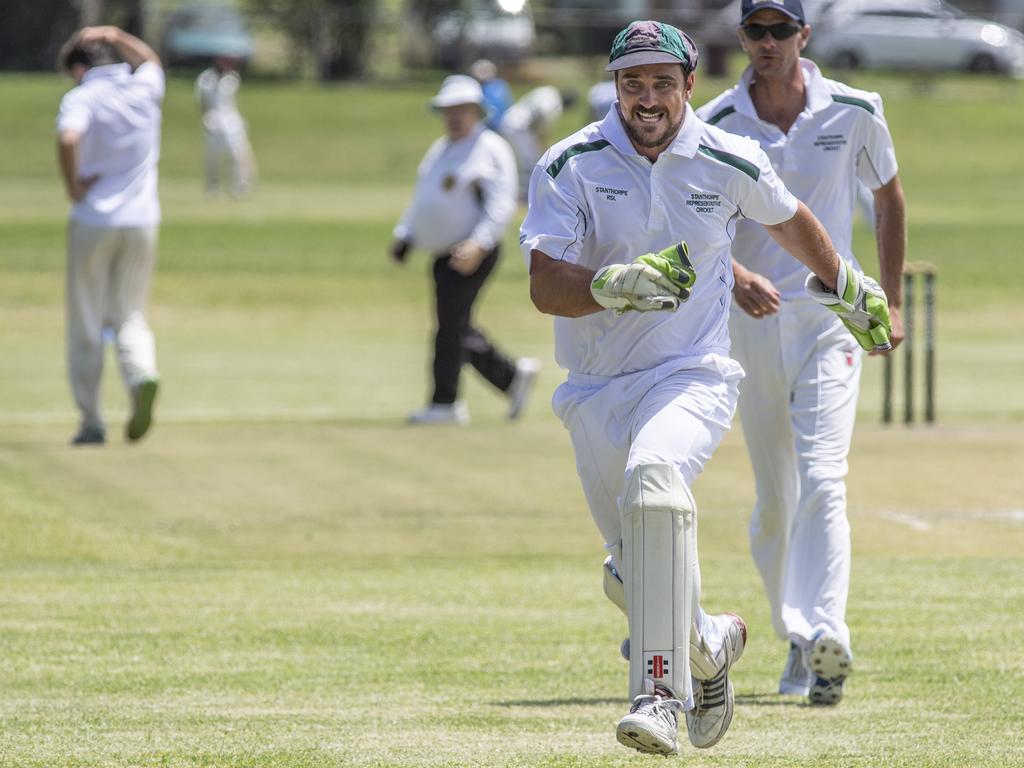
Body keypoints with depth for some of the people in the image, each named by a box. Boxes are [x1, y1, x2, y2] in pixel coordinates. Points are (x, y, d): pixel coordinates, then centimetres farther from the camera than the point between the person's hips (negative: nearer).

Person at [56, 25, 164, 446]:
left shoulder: (81, 98, -8)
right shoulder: (144, 90, 6)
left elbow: (68, 138, -29)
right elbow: (150, 59, 31)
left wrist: (73, 188, -16)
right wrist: (115, 36, 23)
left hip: (93, 222, -4)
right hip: (142, 222, 4)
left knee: (86, 326, 7)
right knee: (130, 316, 13)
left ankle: (91, 422, 6)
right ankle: (142, 374, -19)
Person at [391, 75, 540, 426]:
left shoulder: (490, 149, -6)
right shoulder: (439, 150, 20)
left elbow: (501, 204, -15)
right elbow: (421, 200, 27)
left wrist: (478, 244, -26)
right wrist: (404, 236, 12)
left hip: (472, 253, -9)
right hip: (444, 255, 9)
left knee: (452, 324, -9)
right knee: (455, 327, 9)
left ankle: (445, 403, -4)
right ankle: (513, 375, 21)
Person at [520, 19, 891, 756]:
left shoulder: (730, 162, -3)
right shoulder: (571, 165, -6)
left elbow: (788, 220, 20)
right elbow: (544, 287, -15)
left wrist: (849, 288, 35)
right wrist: (614, 285, -35)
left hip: (692, 377, -3)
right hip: (596, 392, 3)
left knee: (654, 476, -35)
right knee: (637, 577, 8)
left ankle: (662, 693, -39)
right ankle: (710, 644, 44)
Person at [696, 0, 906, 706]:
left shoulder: (854, 114, -2)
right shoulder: (713, 128, -4)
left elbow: (889, 197, 14)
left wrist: (892, 301, 14)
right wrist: (735, 275, -28)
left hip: (831, 315, -2)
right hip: (753, 322, 2)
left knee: (821, 481, -17)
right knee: (773, 499, 8)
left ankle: (828, 638, -27)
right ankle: (796, 639, 22)